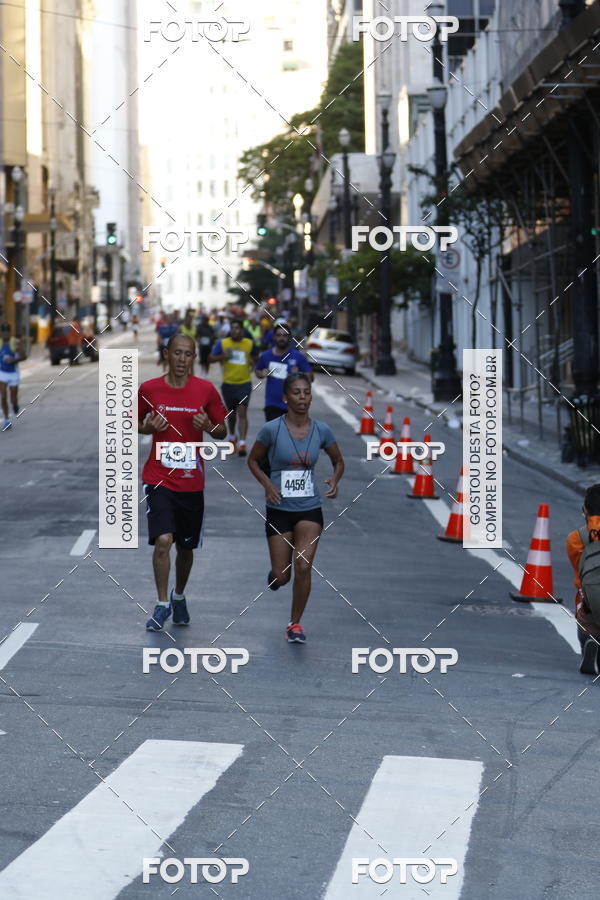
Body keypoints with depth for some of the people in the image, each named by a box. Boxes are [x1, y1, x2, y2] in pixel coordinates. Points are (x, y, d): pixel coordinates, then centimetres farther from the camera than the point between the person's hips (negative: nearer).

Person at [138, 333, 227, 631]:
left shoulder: (206, 390, -2)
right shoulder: (149, 389, -3)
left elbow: (222, 432, 6)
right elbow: (135, 423, 12)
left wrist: (209, 427, -16)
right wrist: (148, 428, -10)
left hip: (192, 481, 2)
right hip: (158, 480, -2)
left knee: (186, 547, 13)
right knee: (163, 540, -17)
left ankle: (179, 598, 37)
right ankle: (162, 605, -4)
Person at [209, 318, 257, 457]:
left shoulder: (249, 343, 2)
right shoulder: (222, 343, -1)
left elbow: (254, 356, 20)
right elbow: (210, 358, 1)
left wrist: (253, 361, -2)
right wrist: (223, 356, -16)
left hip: (244, 383, -1)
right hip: (228, 383, 2)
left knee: (242, 412, -15)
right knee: (231, 413, 16)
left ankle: (242, 443, -19)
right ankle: (232, 436, 41)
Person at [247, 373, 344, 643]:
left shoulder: (322, 431, -2)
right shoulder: (272, 429, -9)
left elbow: (338, 461, 13)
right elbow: (253, 461, 4)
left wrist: (334, 479, -8)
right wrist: (267, 484, -14)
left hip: (310, 509, 1)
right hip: (279, 510, -1)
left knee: (303, 566, -15)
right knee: (281, 577, 2)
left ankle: (295, 624, 2)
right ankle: (275, 575, 42)